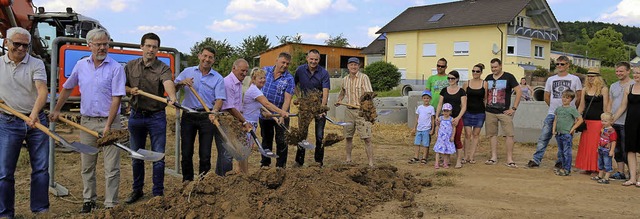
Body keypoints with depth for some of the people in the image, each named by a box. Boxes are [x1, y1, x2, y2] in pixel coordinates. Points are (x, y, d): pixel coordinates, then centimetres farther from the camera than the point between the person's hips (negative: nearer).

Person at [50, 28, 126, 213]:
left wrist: (108, 126, -17)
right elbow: (67, 88, 20)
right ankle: (88, 201, 25)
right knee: (87, 166, 12)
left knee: (111, 167, -2)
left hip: (109, 121, -4)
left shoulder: (116, 68, -8)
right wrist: (56, 110, 19)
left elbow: (116, 98, -12)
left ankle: (110, 205, 6)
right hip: (87, 122, 4)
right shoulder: (81, 65, 6)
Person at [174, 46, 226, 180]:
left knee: (205, 153, 2)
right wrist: (182, 83, -12)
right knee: (186, 151, 5)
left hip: (207, 117, -1)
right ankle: (187, 181, 18)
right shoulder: (187, 72, 8)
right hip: (188, 115, 1)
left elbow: (219, 99, -6)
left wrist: (214, 112, -25)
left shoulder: (218, 78, 3)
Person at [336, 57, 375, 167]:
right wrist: (339, 100, 16)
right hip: (349, 111, 5)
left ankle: (371, 163, -6)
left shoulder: (364, 77, -5)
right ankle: (348, 158, 29)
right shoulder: (345, 79, 12)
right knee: (348, 137, 13)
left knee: (366, 138, -9)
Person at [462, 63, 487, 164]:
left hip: (479, 112, 0)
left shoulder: (484, 84, 1)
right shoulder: (467, 83, 3)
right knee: (467, 134, -2)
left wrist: (486, 110, 0)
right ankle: (466, 156, 5)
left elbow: (486, 99, 5)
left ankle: (472, 156, 10)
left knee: (476, 134, 5)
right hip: (468, 111, 0)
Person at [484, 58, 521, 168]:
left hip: (504, 112, -4)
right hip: (490, 112, 4)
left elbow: (519, 92, -4)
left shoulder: (508, 77, -2)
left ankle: (509, 159, -3)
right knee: (492, 134, 7)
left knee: (509, 134, -7)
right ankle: (494, 157, 15)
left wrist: (514, 108, -9)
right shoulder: (488, 78, 11)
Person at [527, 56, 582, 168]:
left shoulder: (575, 79, 2)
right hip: (552, 114, 2)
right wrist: (554, 107, 13)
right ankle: (536, 160, 1)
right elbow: (546, 97, 17)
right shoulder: (551, 79, 11)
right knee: (543, 137, -2)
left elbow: (579, 97, 6)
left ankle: (560, 161, 15)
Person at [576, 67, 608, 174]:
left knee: (597, 145, -3)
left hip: (598, 121, -5)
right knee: (585, 144, 6)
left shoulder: (603, 89, -3)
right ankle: (587, 167, 15)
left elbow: (605, 107, -4)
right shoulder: (585, 89, 12)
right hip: (586, 120, 5)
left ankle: (597, 168, 5)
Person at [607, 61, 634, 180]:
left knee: (626, 149, -3)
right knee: (617, 149, 11)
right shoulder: (613, 86, 15)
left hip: (626, 123, -6)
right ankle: (620, 172, 19)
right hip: (614, 123, 6)